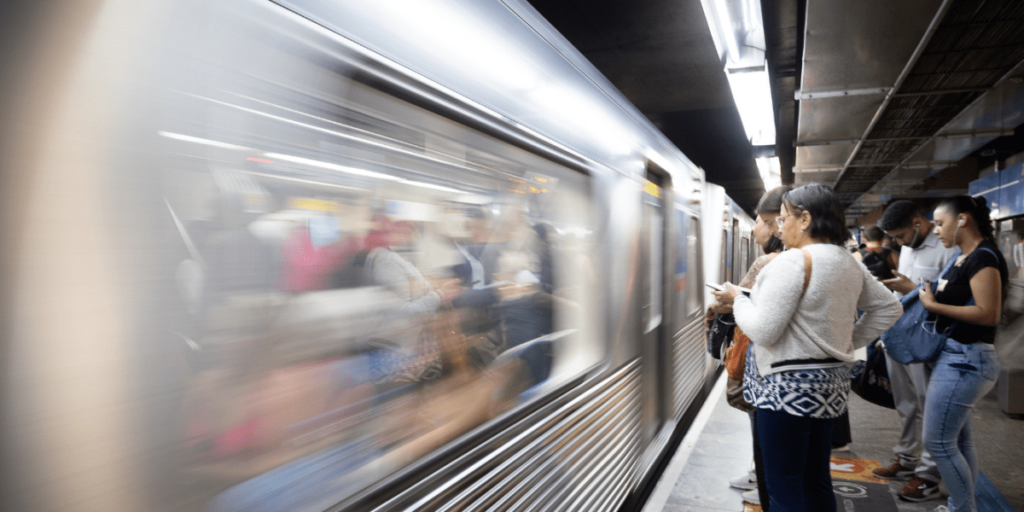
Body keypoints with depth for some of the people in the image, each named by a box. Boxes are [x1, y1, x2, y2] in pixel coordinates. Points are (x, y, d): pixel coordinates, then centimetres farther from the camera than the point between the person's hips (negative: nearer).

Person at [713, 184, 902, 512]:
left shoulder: (792, 261, -17)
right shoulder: (850, 264, 10)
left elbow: (763, 331, -21)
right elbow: (889, 308, 22)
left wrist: (737, 299, -4)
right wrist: (851, 341, 19)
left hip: (788, 386, -9)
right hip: (831, 382, 9)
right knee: (817, 480, 19)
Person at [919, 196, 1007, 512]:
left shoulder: (984, 257, -15)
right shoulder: (964, 257, 13)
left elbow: (988, 314, -23)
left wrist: (933, 305, -18)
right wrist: (928, 295, 7)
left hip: (966, 360, -10)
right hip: (955, 356, 10)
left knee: (938, 442, -5)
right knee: (958, 441, 15)